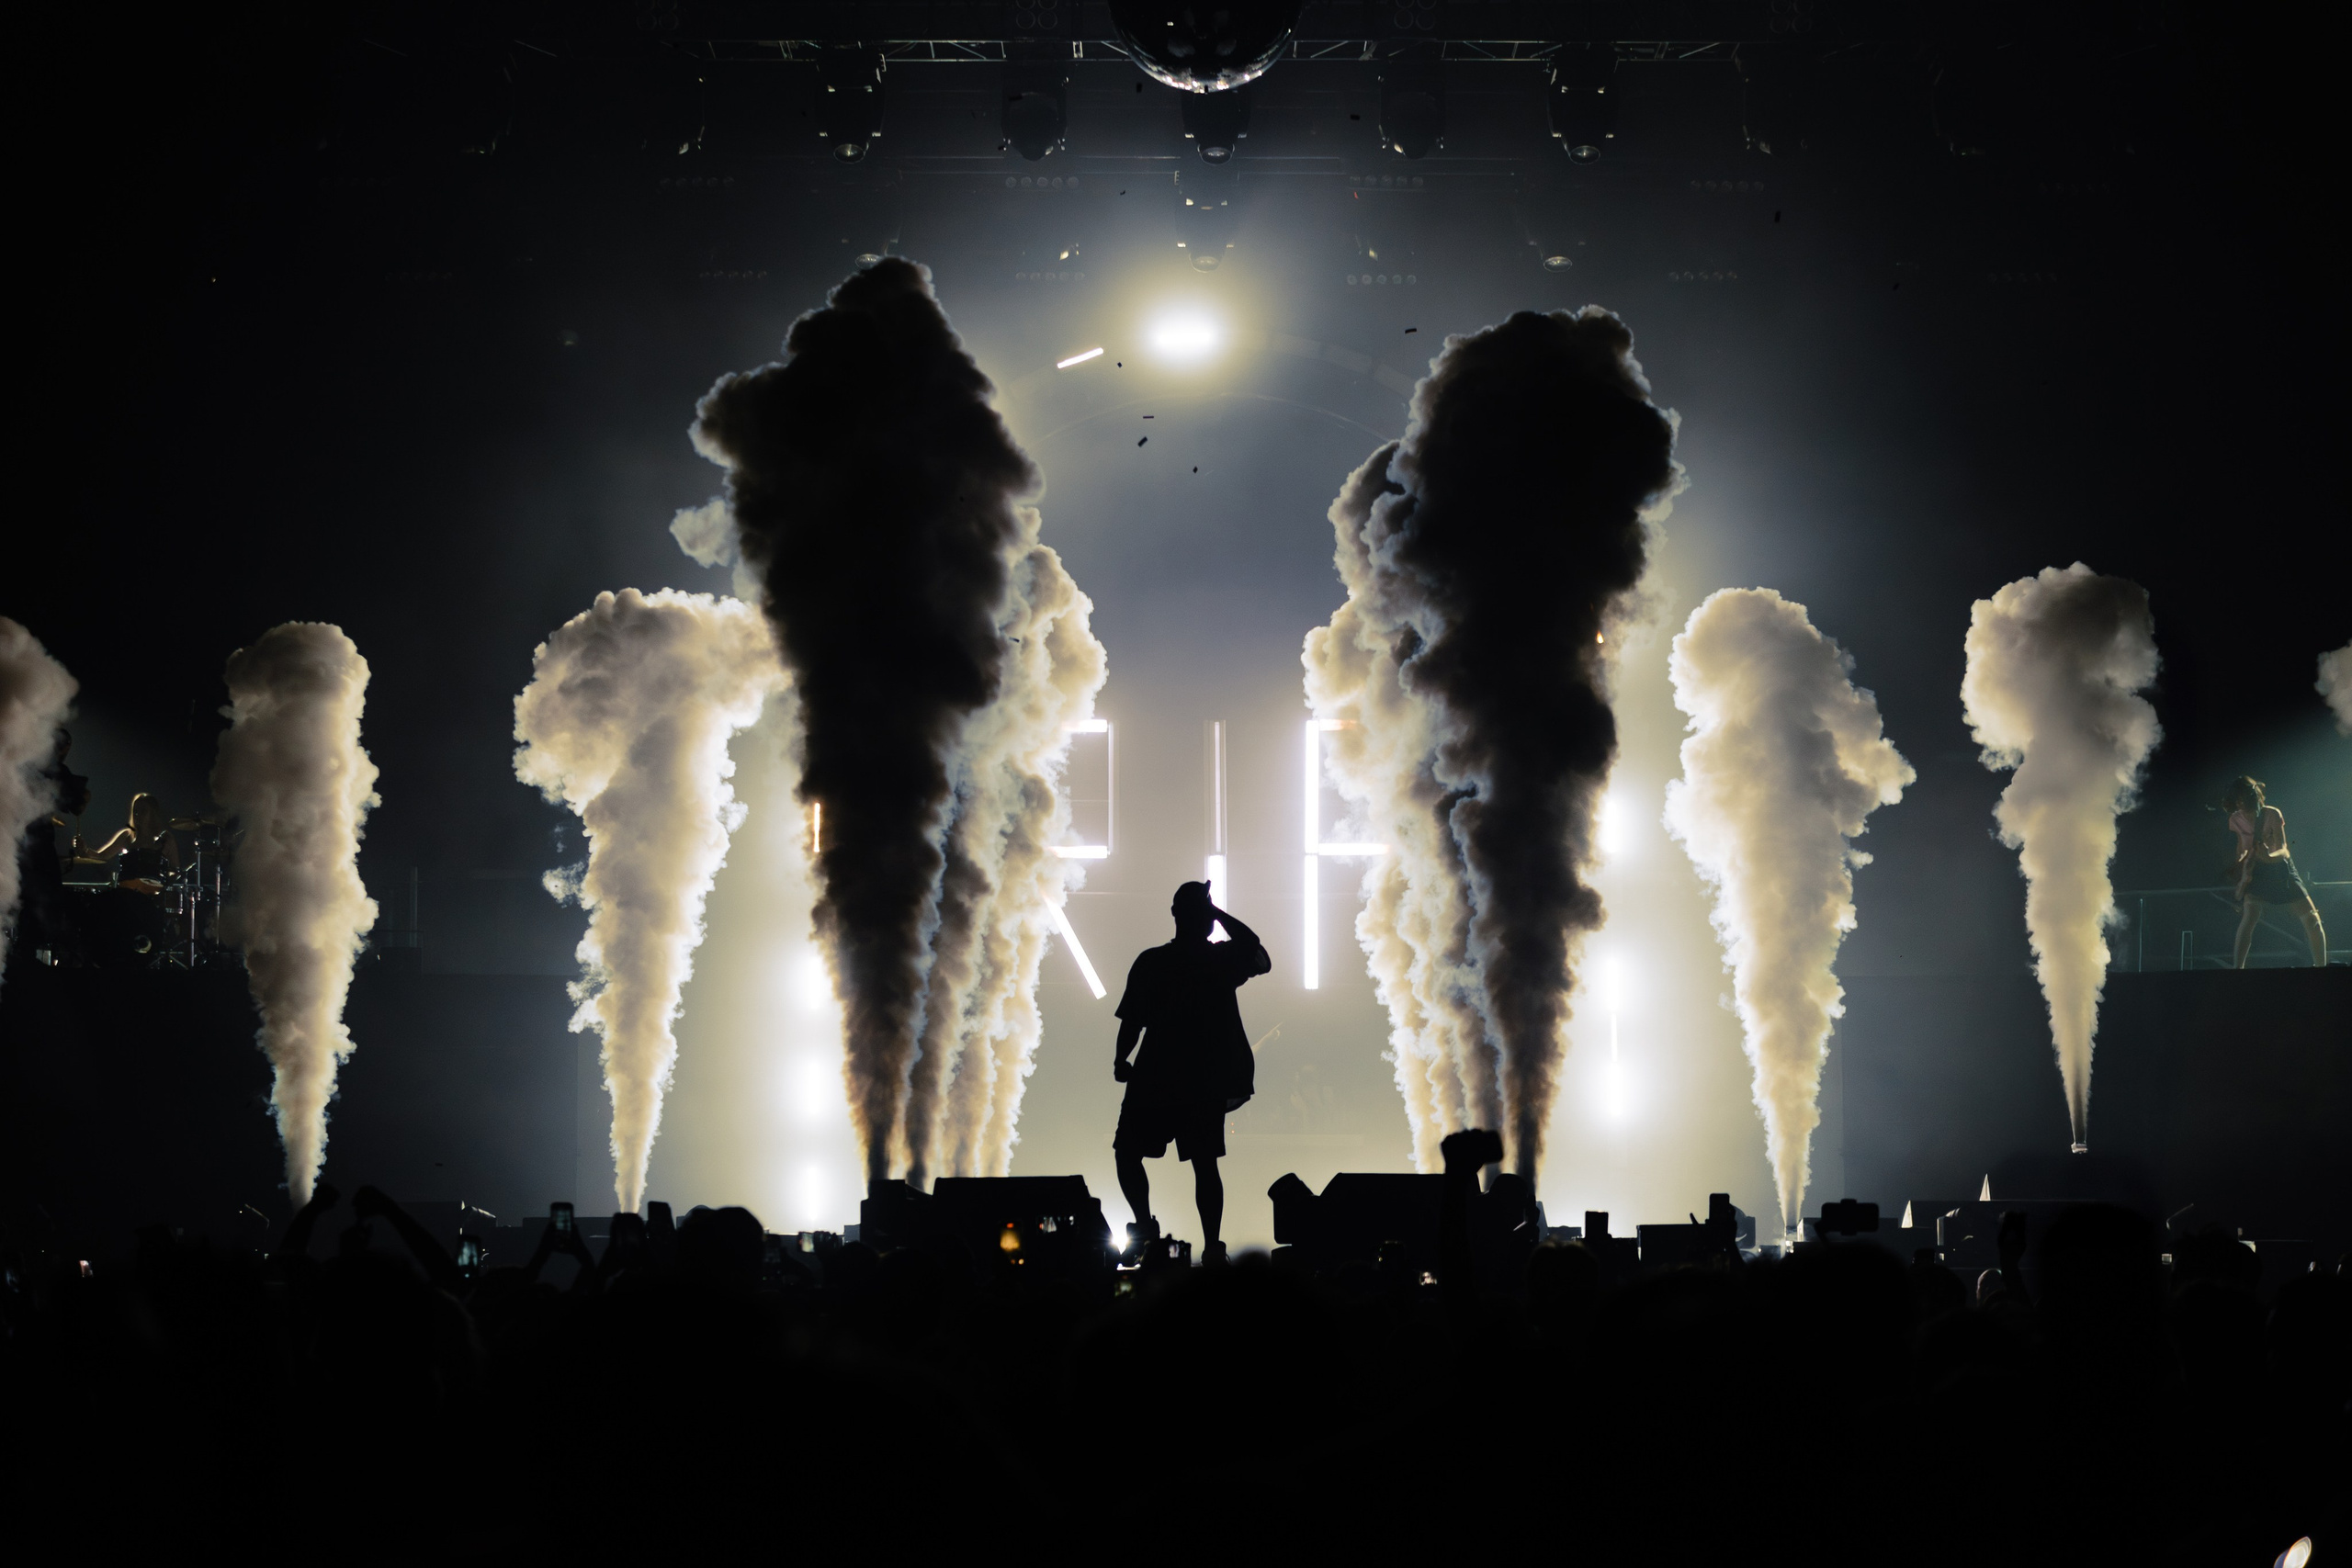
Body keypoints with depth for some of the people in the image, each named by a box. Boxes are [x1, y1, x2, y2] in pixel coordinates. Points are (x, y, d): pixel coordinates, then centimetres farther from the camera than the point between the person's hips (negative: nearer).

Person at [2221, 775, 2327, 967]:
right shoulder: (2237, 820, -6)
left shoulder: (2272, 815, -20)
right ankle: (2238, 968, -28)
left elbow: (2283, 850, -28)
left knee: (2311, 919, -8)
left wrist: (2269, 856, -48)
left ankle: (2321, 966, 5)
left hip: (2279, 867, -1)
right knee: (2250, 916, -25)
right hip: (2255, 870, 1)